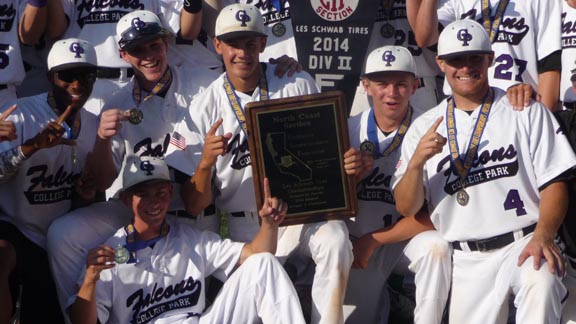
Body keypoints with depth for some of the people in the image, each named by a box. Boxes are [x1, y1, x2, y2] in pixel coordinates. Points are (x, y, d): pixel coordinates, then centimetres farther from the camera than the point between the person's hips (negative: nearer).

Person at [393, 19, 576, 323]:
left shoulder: (526, 112, 6)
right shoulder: (423, 128, 10)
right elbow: (406, 207, 3)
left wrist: (543, 235, -19)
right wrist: (417, 161, -16)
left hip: (524, 244, -2)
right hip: (467, 261, 3)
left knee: (540, 281, -33)